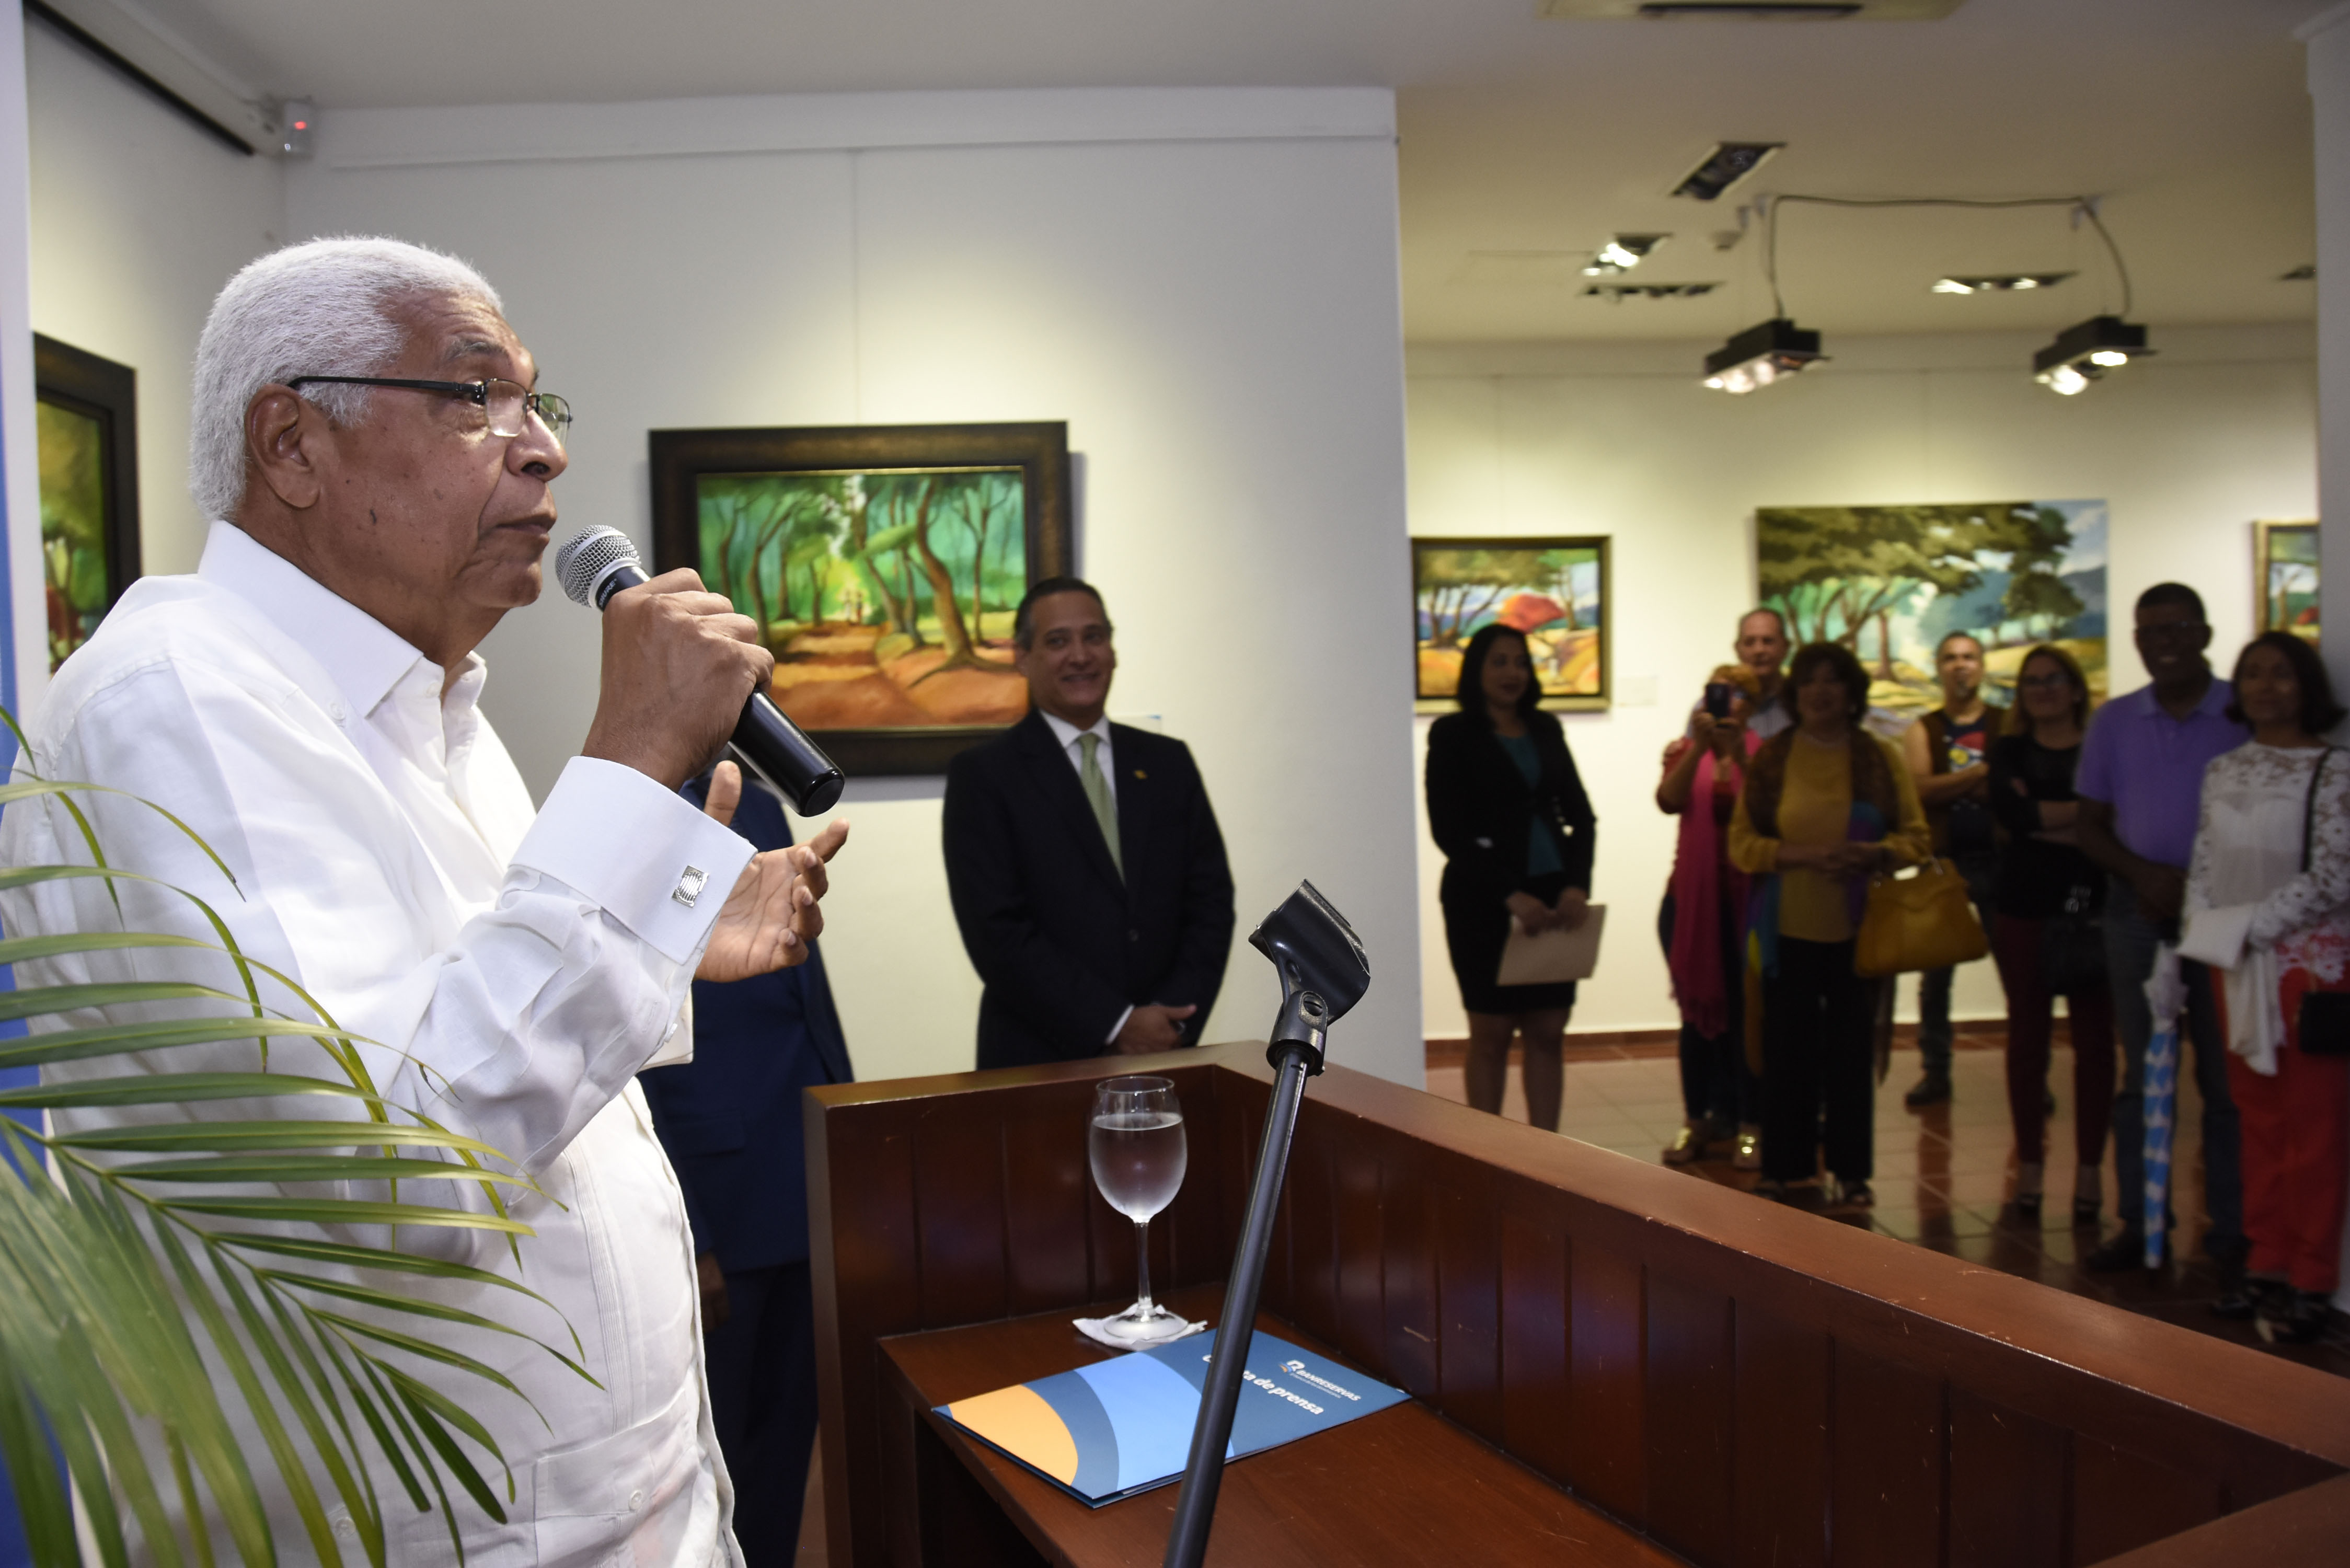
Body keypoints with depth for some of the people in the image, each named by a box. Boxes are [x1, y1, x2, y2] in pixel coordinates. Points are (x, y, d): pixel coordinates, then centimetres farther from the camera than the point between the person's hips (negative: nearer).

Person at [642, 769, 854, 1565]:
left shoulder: (760, 808, 10)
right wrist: (684, 1238, -16)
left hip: (813, 1189, 7)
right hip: (712, 1196, -7)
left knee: (789, 1424, 18)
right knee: (706, 1443, 9)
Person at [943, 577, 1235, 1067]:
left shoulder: (1169, 763, 8)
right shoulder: (982, 776, -4)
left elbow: (1211, 901, 4)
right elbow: (997, 933, -11)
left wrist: (1172, 1024, -9)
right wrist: (1115, 1024, -14)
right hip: (1038, 1063, -3)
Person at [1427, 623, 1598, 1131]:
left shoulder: (1546, 730, 12)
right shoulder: (1453, 734, -2)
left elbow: (1580, 814, 10)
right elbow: (1449, 830, -9)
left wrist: (1577, 885, -8)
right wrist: (1511, 895, -18)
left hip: (1553, 897, 4)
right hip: (1483, 902, -4)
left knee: (1548, 1032, 6)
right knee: (1491, 1033, 3)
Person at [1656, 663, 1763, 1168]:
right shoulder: (1684, 752, 6)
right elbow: (1669, 801, -14)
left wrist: (1738, 753, -25)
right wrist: (1700, 747, -25)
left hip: (1746, 899, -1)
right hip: (1691, 898, 2)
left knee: (1745, 1012, -1)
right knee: (1696, 1011, 7)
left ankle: (1749, 1126, 7)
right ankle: (1696, 1121, 15)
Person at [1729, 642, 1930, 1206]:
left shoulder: (1879, 757, 6)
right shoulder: (1771, 757, 3)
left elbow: (1916, 837, 6)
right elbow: (1742, 843, 0)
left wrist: (1873, 853, -15)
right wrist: (1800, 854, -16)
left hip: (1856, 928, 1)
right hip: (1788, 927, 0)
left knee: (1852, 1048, 4)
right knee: (1787, 1047, 1)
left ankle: (1852, 1170, 16)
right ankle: (1782, 1166, 13)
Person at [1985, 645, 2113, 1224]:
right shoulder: (2009, 751, 9)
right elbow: (2010, 812, -10)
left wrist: (2038, 818, -13)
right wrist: (2082, 810, -11)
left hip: (2091, 908, -1)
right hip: (2023, 907, 2)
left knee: (2094, 1035, 2)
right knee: (2027, 1032, 6)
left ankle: (2090, 1167, 11)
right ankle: (2029, 1164, 15)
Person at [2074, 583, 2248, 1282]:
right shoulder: (2114, 721, 8)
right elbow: (2089, 823, 9)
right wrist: (2143, 873, -8)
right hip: (2138, 910, 3)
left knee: (2225, 1079, 1)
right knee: (2141, 1074, 10)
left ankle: (2231, 1236, 8)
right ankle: (2138, 1220, 19)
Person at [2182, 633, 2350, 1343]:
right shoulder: (2223, 771, 11)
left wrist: (2249, 926, -12)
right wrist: (2202, 939, 0)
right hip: (2237, 966, 5)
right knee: (2258, 1121, 10)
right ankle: (2267, 1267, 19)